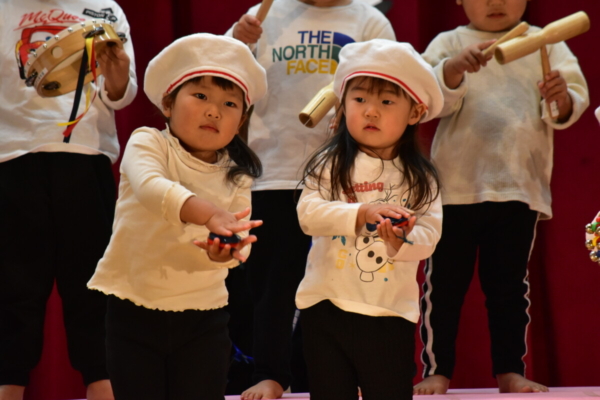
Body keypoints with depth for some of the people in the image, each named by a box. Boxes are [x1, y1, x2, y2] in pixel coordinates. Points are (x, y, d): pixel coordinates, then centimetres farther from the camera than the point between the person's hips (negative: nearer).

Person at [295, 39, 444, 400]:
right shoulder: (330, 165, -1)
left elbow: (429, 234, -10)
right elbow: (309, 213, -16)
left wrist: (401, 242, -32)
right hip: (328, 306, 0)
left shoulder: (420, 178, 1)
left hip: (391, 314, 0)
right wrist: (361, 214, -29)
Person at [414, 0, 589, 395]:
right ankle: (437, 370, 8)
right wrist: (454, 67, -33)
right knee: (444, 282, 2)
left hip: (521, 188, 1)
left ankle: (511, 370, 15)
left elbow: (575, 99, -2)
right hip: (457, 185, -1)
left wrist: (561, 99, -26)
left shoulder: (546, 45, 6)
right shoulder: (450, 44, 2)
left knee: (511, 284, 8)